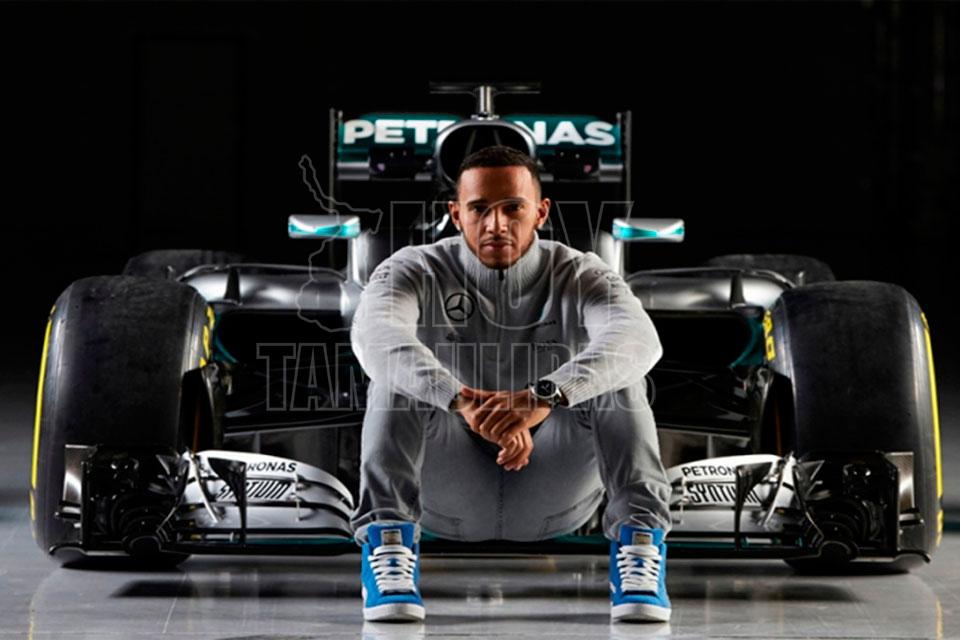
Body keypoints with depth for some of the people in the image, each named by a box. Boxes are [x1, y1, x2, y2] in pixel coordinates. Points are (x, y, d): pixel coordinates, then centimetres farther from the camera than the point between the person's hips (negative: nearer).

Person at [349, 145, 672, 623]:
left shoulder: (580, 276, -10)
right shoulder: (416, 271, -10)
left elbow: (639, 339, -33)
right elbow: (374, 334, -34)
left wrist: (543, 398, -51)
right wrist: (466, 404, -52)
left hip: (555, 496, 0)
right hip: (449, 499, 0)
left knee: (614, 373, -25)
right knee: (399, 374, -26)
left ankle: (638, 541, -29)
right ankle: (387, 543, -32)